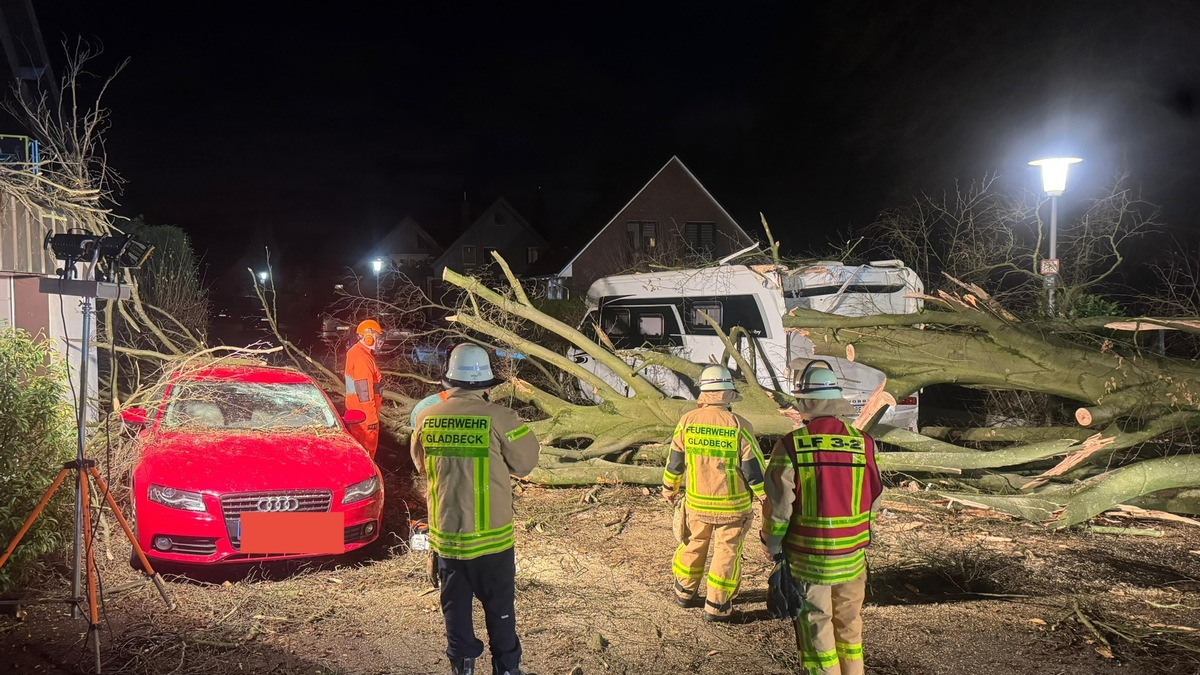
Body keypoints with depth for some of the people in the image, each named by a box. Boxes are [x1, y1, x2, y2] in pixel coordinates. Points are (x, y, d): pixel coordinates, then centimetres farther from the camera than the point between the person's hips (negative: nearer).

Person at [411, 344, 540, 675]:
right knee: (499, 607, 13)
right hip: (491, 535, -3)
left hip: (445, 534, 3)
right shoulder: (498, 418, -18)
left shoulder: (427, 418, -6)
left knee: (455, 605, 17)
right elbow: (526, 462, -6)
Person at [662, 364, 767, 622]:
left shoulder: (687, 421, -7)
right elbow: (754, 469, -12)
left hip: (696, 503, 3)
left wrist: (669, 487, 21)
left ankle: (685, 592, 36)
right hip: (733, 505, -3)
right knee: (727, 551, 10)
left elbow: (674, 460, 4)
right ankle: (716, 606, 16)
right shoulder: (739, 426, -16)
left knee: (694, 545, 21)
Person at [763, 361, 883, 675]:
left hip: (808, 557, -3)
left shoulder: (791, 445, -14)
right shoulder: (862, 442, -4)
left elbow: (778, 504, -12)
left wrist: (772, 545, 3)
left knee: (815, 628, 9)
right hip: (853, 555, 4)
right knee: (849, 624, 19)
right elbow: (873, 498, 5)